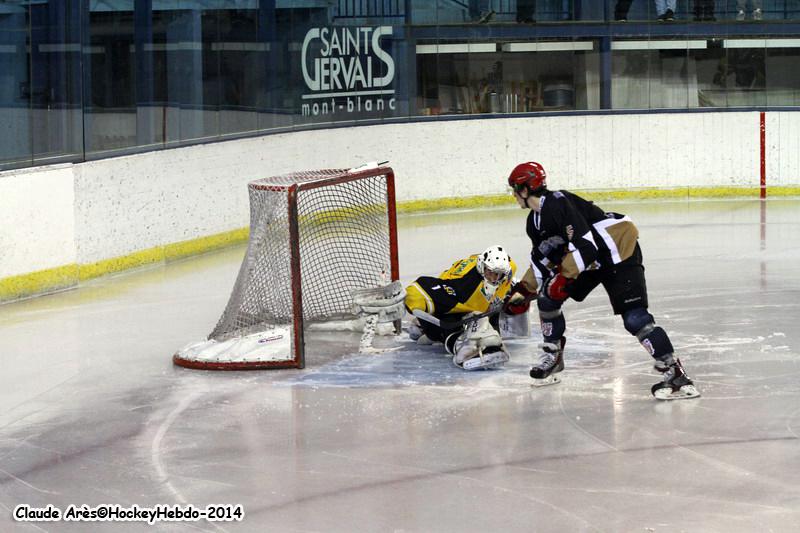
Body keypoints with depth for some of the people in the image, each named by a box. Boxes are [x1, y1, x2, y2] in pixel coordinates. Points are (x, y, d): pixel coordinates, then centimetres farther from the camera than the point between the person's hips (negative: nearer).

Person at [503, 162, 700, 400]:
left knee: (634, 317, -21)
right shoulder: (535, 222, 9)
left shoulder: (558, 203, -24)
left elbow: (586, 244, -29)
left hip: (619, 249, -10)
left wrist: (564, 276, -25)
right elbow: (542, 260, 21)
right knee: (546, 296, 6)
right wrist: (524, 291, 18)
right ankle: (553, 357, 22)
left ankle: (674, 371, -21)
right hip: (588, 261, 10)